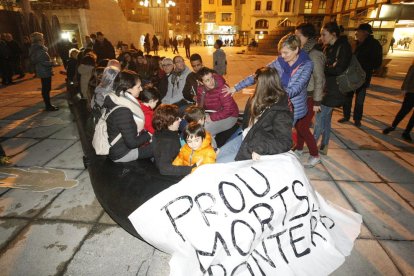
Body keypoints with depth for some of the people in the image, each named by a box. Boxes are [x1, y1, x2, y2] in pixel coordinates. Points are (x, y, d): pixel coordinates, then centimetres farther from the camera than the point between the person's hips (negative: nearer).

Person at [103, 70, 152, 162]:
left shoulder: (118, 99, -1)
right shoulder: (122, 111, -29)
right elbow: (132, 142, -26)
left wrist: (145, 133, -1)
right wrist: (148, 136, -12)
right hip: (121, 154, -9)